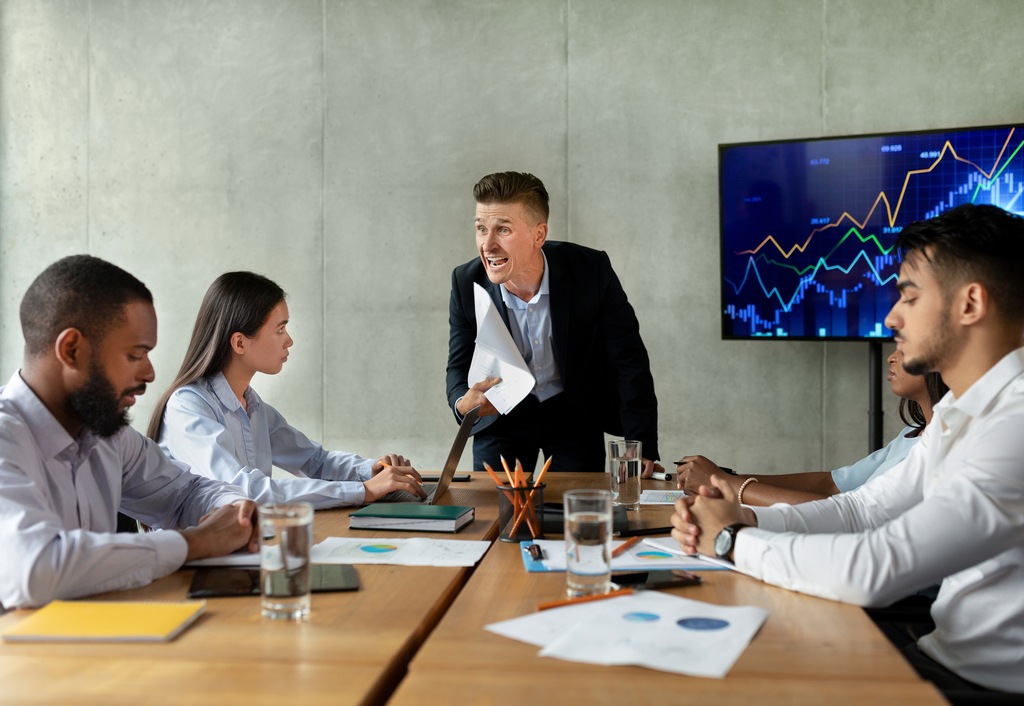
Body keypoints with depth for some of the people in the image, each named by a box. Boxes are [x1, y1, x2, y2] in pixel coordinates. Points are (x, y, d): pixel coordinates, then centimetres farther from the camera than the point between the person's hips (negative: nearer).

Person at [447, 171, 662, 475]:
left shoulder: (592, 270, -23)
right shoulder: (466, 283, -16)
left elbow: (629, 359, -15)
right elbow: (459, 367, -6)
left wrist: (642, 449, -20)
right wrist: (463, 403, -31)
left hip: (576, 416, -1)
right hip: (501, 417, 1)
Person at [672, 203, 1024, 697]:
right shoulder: (958, 412, 8)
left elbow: (874, 571, -31)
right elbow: (866, 508, 12)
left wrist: (734, 540, -15)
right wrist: (747, 518, -5)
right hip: (947, 654, 8)